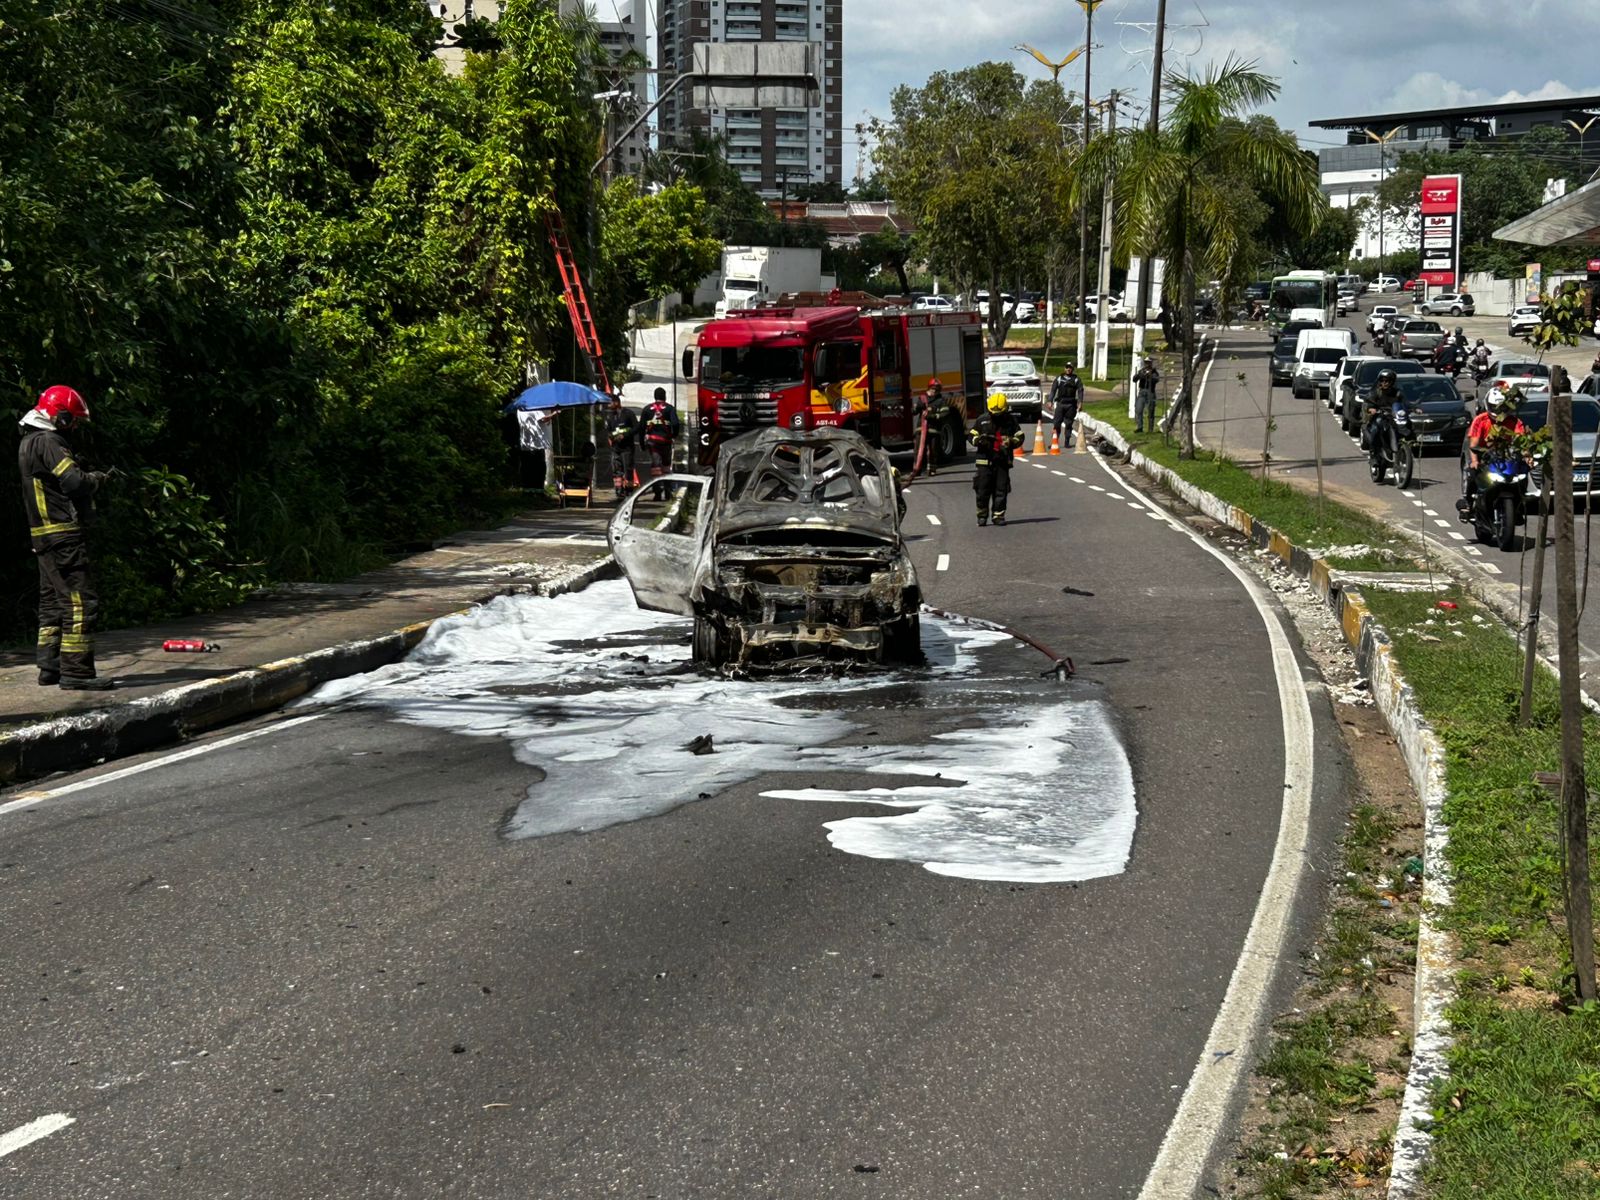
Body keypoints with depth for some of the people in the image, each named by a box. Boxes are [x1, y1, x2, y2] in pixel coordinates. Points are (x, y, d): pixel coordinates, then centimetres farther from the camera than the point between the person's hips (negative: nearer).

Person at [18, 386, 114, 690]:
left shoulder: (29, 442, 18)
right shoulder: (48, 442, -14)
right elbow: (75, 482, -23)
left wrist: (87, 479, 7)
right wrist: (96, 478, -4)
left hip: (43, 536, 11)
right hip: (63, 534, -11)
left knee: (52, 602, 16)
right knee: (81, 600, -10)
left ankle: (50, 667, 20)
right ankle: (76, 671, -11)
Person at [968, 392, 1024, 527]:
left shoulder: (1011, 421, 5)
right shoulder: (982, 420, 3)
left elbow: (1019, 436, 10)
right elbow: (971, 434, 9)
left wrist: (1010, 442, -12)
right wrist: (978, 440, -14)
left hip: (1003, 461, 1)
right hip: (985, 460, -1)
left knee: (1001, 490, 2)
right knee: (983, 490, -2)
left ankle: (998, 515, 10)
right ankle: (982, 515, 9)